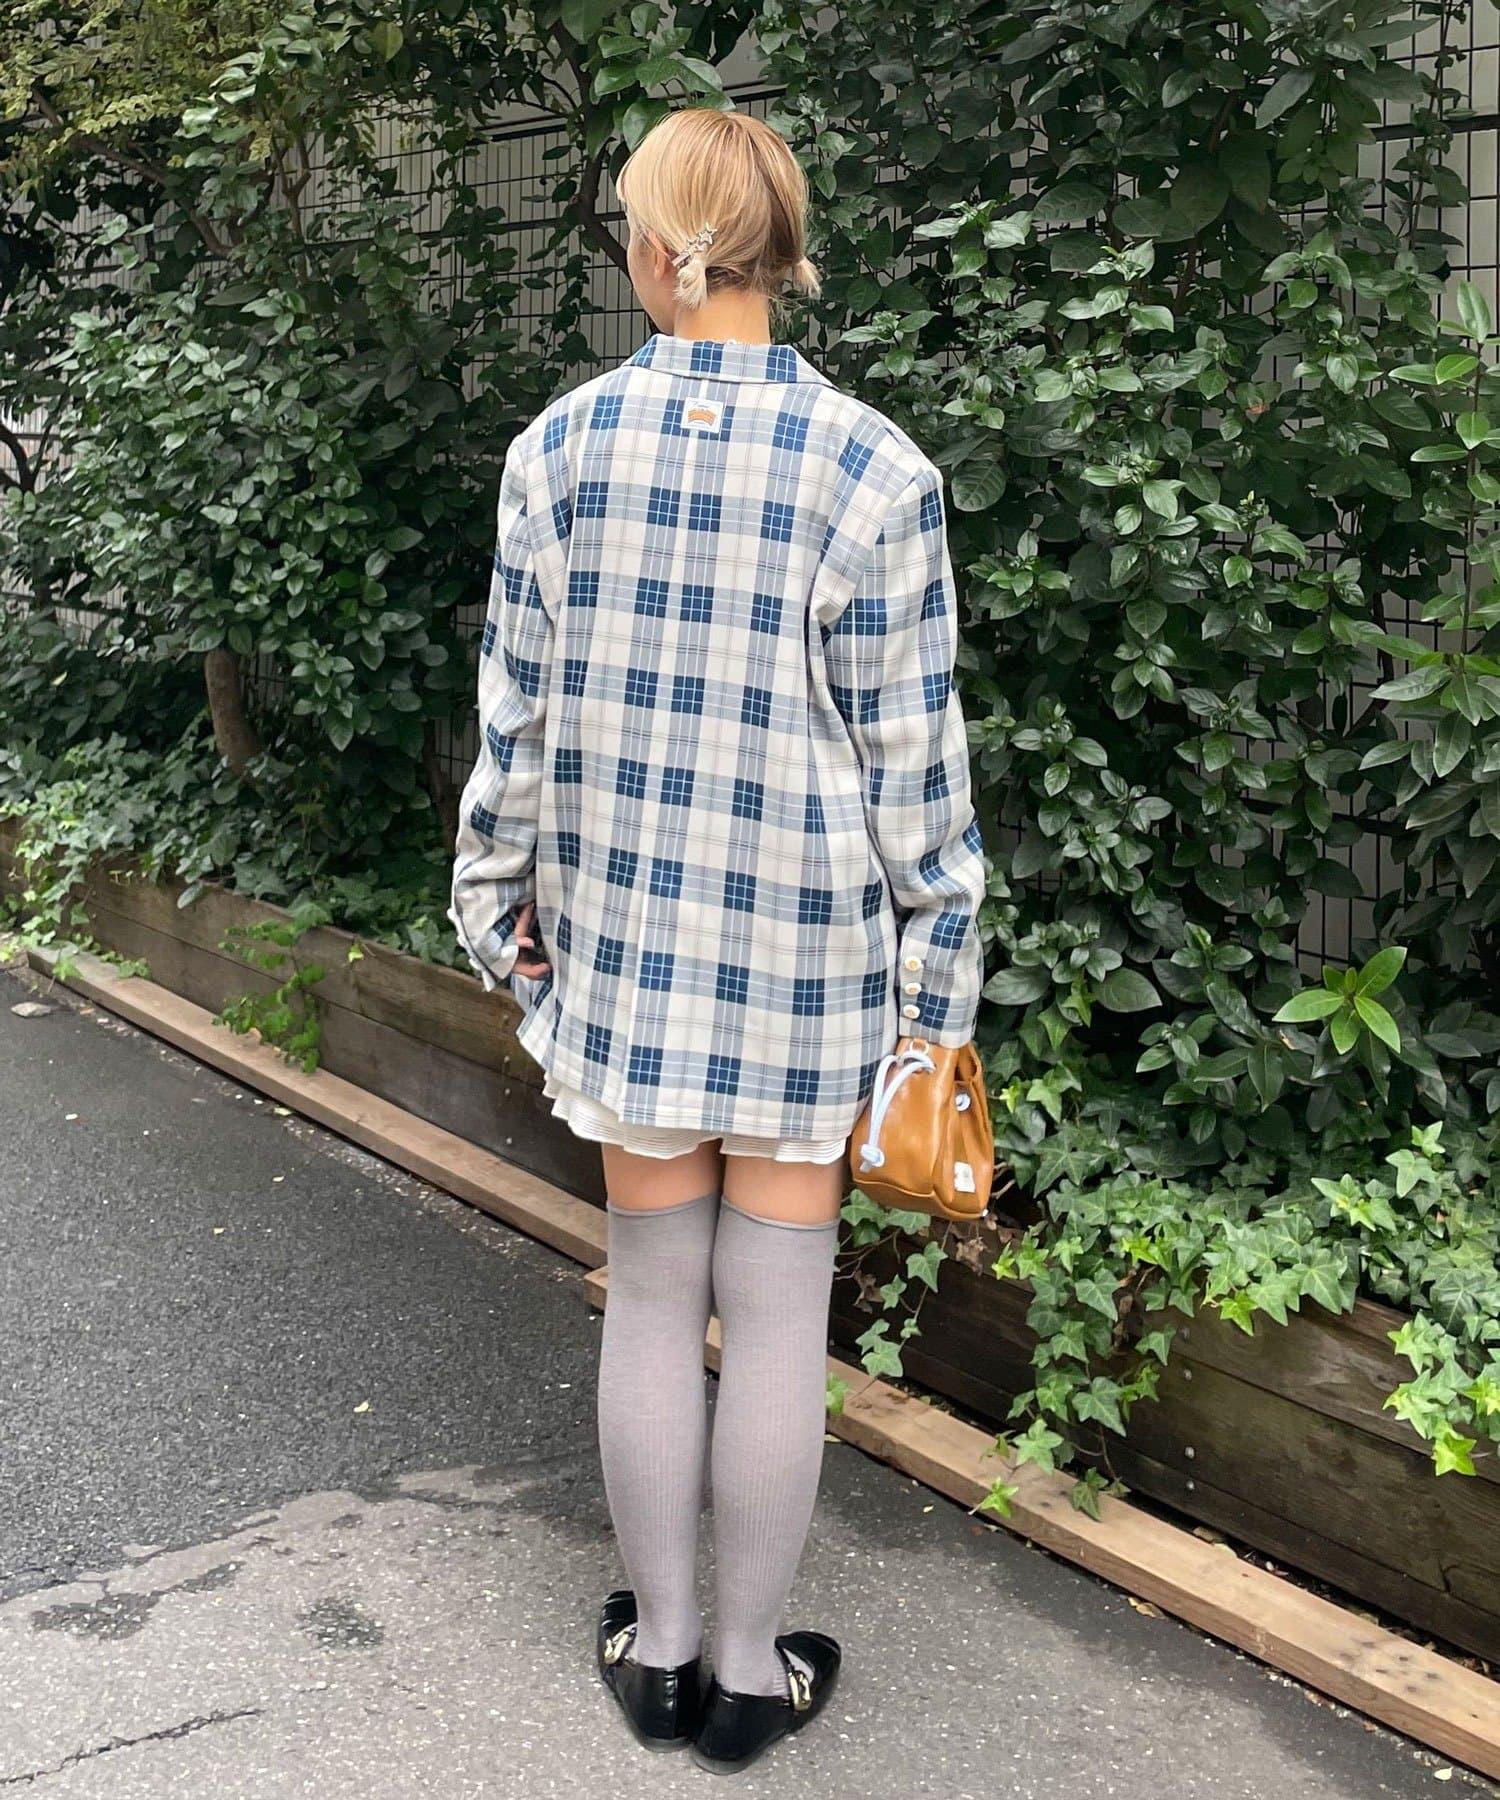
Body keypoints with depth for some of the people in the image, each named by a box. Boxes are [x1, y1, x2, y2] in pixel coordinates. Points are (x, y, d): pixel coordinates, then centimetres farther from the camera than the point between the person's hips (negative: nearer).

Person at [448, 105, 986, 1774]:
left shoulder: (561, 446, -5)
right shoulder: (874, 473, -12)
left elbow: (518, 710, -1)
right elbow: (911, 759, -9)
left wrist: (502, 905, 12)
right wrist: (940, 977, 0)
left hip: (628, 935, 2)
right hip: (807, 949, -2)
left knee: (651, 1293, 15)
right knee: (776, 1317, 10)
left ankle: (656, 1644, 30)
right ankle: (749, 1669, 24)